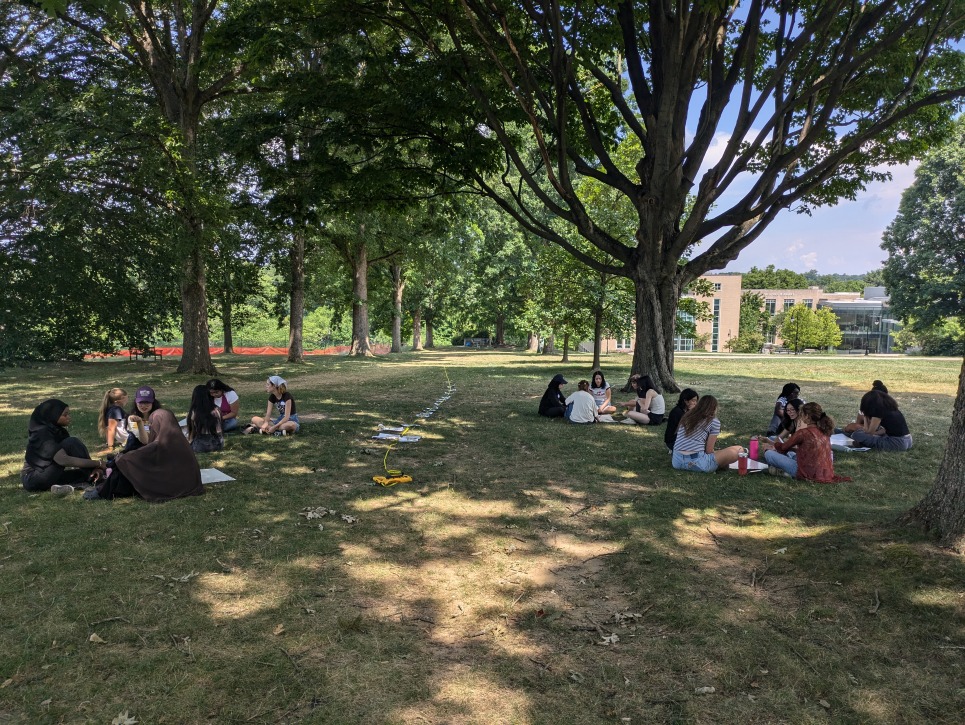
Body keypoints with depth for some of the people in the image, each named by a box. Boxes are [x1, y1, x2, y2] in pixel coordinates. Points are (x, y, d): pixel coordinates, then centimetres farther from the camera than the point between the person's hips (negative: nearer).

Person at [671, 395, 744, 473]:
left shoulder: (686, 417, 19)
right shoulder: (714, 422, 3)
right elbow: (709, 450, 2)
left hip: (677, 462, 6)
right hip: (697, 463, -6)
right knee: (739, 450, 3)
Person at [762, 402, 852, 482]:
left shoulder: (803, 432, -14)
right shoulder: (824, 431, 8)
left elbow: (783, 447, 2)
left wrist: (773, 445, 25)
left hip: (809, 474, -8)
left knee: (769, 454, -3)